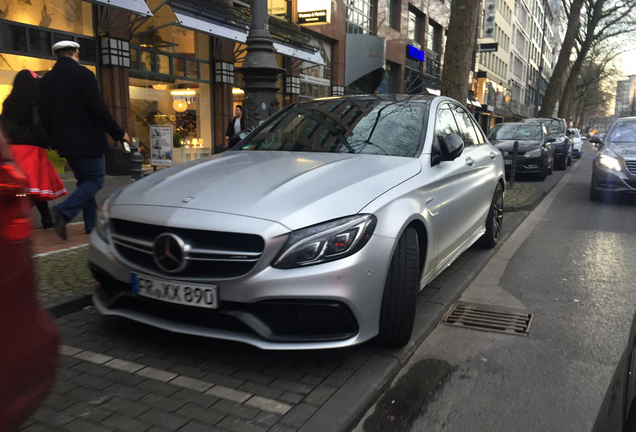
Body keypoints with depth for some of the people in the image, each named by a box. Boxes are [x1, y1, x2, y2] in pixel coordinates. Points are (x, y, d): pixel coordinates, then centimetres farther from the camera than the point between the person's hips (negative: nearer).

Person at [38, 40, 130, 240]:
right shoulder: (82, 74, -11)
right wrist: (119, 133, -8)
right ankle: (64, 211, -20)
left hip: (65, 142, 7)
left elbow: (44, 115, 12)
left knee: (84, 181, 17)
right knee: (95, 180, -1)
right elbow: (99, 109, -16)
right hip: (87, 140, -7)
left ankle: (91, 224, 16)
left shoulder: (46, 79, 10)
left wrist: (56, 139, 21)